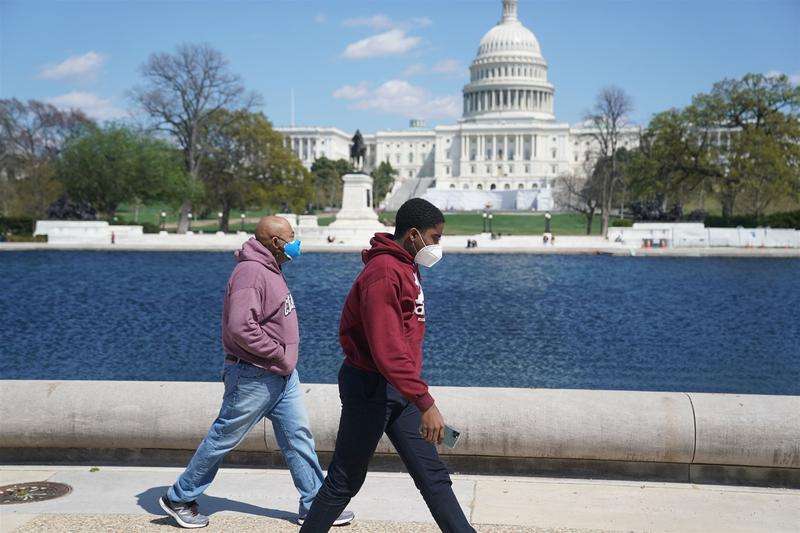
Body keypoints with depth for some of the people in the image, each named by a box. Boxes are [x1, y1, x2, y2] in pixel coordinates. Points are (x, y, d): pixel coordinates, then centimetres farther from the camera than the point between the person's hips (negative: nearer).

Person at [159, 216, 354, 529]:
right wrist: (279, 353, -20)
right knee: (223, 438, 4)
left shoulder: (269, 269, 13)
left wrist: (284, 359, 14)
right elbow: (240, 327, -30)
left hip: (282, 374, 10)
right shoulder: (250, 272, -20)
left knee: (298, 437, 10)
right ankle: (179, 499, 20)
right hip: (254, 377, -10)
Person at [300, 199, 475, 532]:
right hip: (371, 388, -9)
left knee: (433, 475, 9)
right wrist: (426, 403, -28)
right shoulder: (383, 272, -20)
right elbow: (387, 350, -27)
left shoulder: (405, 267, 12)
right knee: (345, 481, 5)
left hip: (398, 391, 9)